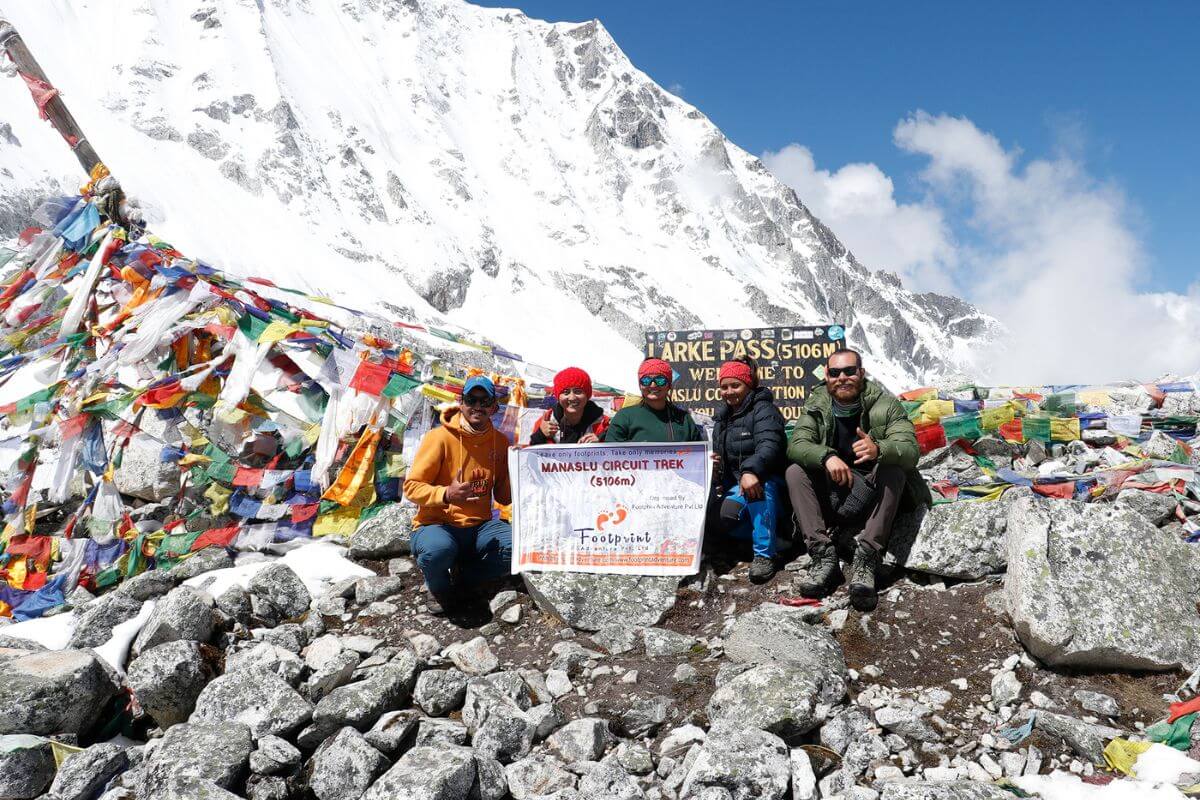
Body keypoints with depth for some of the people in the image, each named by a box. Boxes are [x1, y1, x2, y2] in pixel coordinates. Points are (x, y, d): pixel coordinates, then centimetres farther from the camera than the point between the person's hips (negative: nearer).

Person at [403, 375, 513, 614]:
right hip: (437, 525, -4)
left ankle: (463, 576, 0)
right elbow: (411, 486, -10)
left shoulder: (499, 441, 6)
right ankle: (440, 587, -2)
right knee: (439, 549, -39)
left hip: (479, 527, 4)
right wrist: (446, 494, -29)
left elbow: (503, 496, 10)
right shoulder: (440, 437, -9)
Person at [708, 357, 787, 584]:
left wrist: (751, 471, -47)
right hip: (733, 484, 6)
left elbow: (770, 445, -29)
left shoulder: (762, 410, -9)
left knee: (758, 482, -41)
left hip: (764, 482, -6)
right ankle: (778, 537, -9)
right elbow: (718, 453, 23)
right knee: (720, 516, -23)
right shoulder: (723, 415, 16)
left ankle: (764, 553, -34)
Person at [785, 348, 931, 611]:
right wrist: (827, 456, -36)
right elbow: (796, 445, -15)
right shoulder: (817, 406, -2)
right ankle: (822, 553, -26)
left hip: (873, 495, -2)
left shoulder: (886, 404, -9)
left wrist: (879, 449, -45)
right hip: (831, 496, 2)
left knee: (894, 470, -30)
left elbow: (911, 451, -22)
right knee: (794, 471, -19)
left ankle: (866, 558, -34)